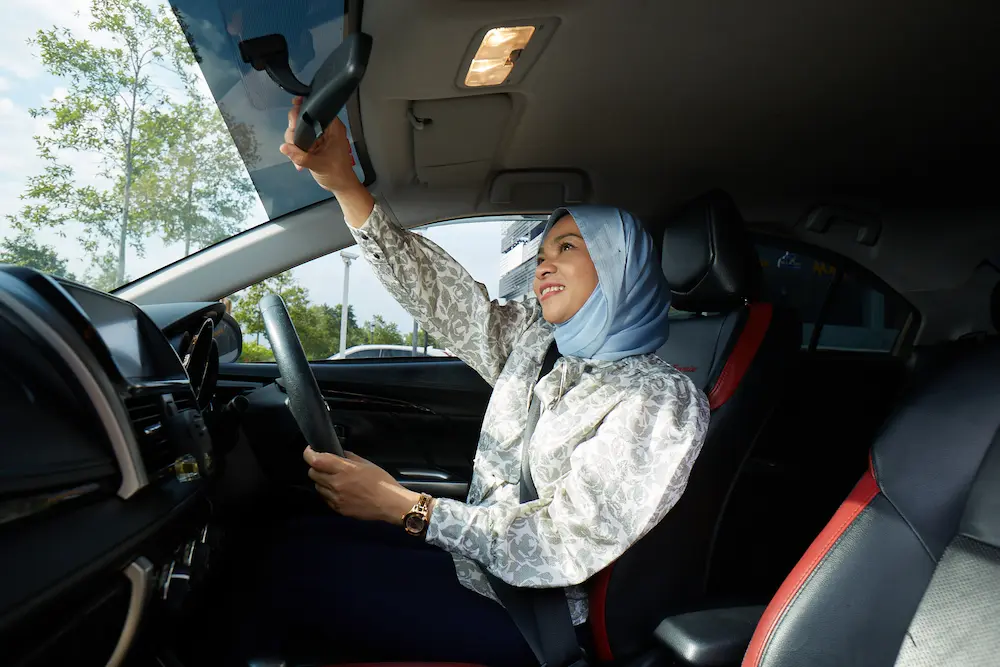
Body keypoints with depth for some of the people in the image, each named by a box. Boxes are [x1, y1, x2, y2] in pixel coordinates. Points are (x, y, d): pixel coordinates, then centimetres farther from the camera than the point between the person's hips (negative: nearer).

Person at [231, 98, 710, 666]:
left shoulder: (665, 400, -17)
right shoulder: (532, 341, 3)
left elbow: (566, 545, -22)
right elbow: (431, 286, -6)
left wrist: (404, 506, -27)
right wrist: (344, 184, -16)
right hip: (480, 552, 6)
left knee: (300, 567, -12)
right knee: (298, 538, -4)